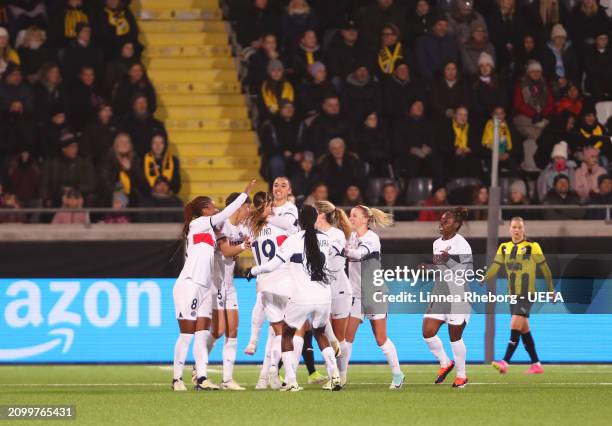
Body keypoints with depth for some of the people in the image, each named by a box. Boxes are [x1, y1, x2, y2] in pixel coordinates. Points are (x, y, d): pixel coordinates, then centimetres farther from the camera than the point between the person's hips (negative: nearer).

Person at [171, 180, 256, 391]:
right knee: (186, 334, -5)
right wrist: (245, 193, -7)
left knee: (202, 334, 0)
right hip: (189, 285, -8)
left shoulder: (208, 229, 20)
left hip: (204, 288, 8)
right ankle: (177, 379, 0)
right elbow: (225, 214, -10)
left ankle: (201, 378, -4)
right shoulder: (199, 223, -4)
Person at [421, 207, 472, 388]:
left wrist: (448, 260, -30)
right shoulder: (437, 243, 11)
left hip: (458, 297, -7)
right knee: (427, 332, -3)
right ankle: (445, 363, 19)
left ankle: (461, 375, 17)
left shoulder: (461, 245, -13)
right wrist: (427, 268, 2)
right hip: (439, 294, 7)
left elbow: (466, 272, -18)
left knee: (455, 338, 2)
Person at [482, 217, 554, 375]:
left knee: (515, 326, -17)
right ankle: (536, 365, 19)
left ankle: (505, 362, -22)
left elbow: (545, 269, 1)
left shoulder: (532, 247, -6)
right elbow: (494, 268, 5)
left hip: (527, 294, -6)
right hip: (513, 295, 6)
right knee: (524, 330, 10)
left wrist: (551, 290, 4)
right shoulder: (504, 248, 9)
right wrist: (482, 280, -9)